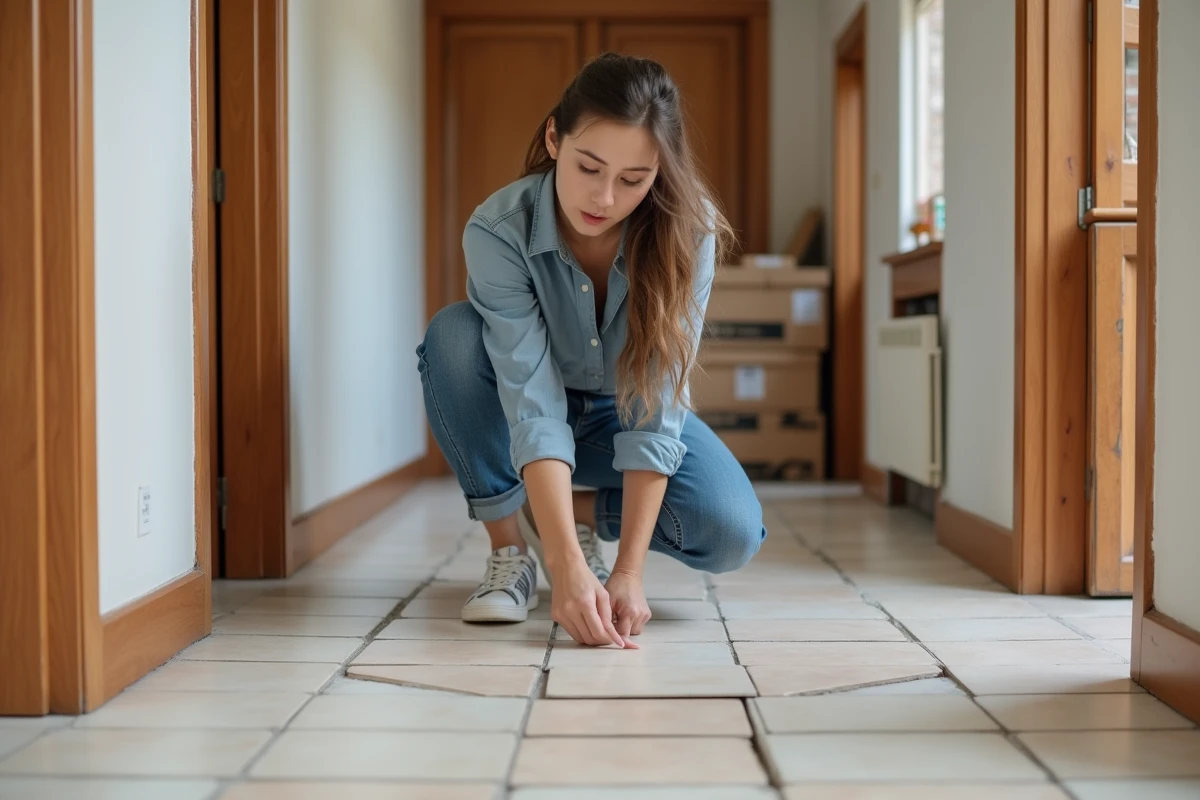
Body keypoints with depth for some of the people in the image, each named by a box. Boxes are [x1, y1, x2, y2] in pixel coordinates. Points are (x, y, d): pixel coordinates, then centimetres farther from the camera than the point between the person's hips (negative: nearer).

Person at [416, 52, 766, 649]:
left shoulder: (688, 233, -27)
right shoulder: (498, 231, -31)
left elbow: (657, 408, -29)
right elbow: (533, 404, -37)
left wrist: (629, 570, -35)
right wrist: (568, 567, -47)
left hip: (621, 413, 1)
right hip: (526, 422, 0)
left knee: (732, 534, -25)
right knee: (454, 335, -32)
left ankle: (580, 511, 3)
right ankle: (508, 544, -15)